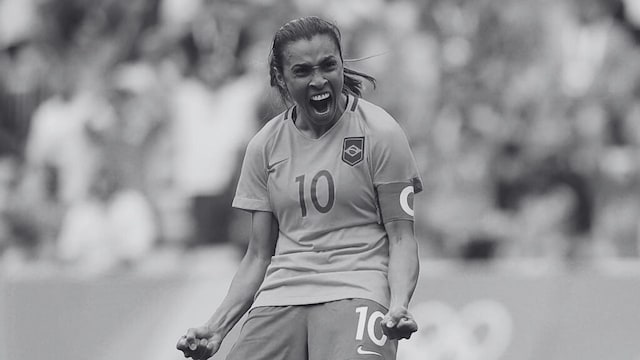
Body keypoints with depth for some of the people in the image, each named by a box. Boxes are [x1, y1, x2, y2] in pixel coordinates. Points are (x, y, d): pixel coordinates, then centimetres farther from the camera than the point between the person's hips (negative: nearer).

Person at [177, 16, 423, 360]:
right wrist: (216, 328, 2)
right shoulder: (265, 146, 12)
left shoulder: (379, 133, 2)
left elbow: (401, 238, 1)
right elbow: (259, 255, 15)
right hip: (281, 295, 4)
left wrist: (398, 306, -17)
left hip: (356, 289, -4)